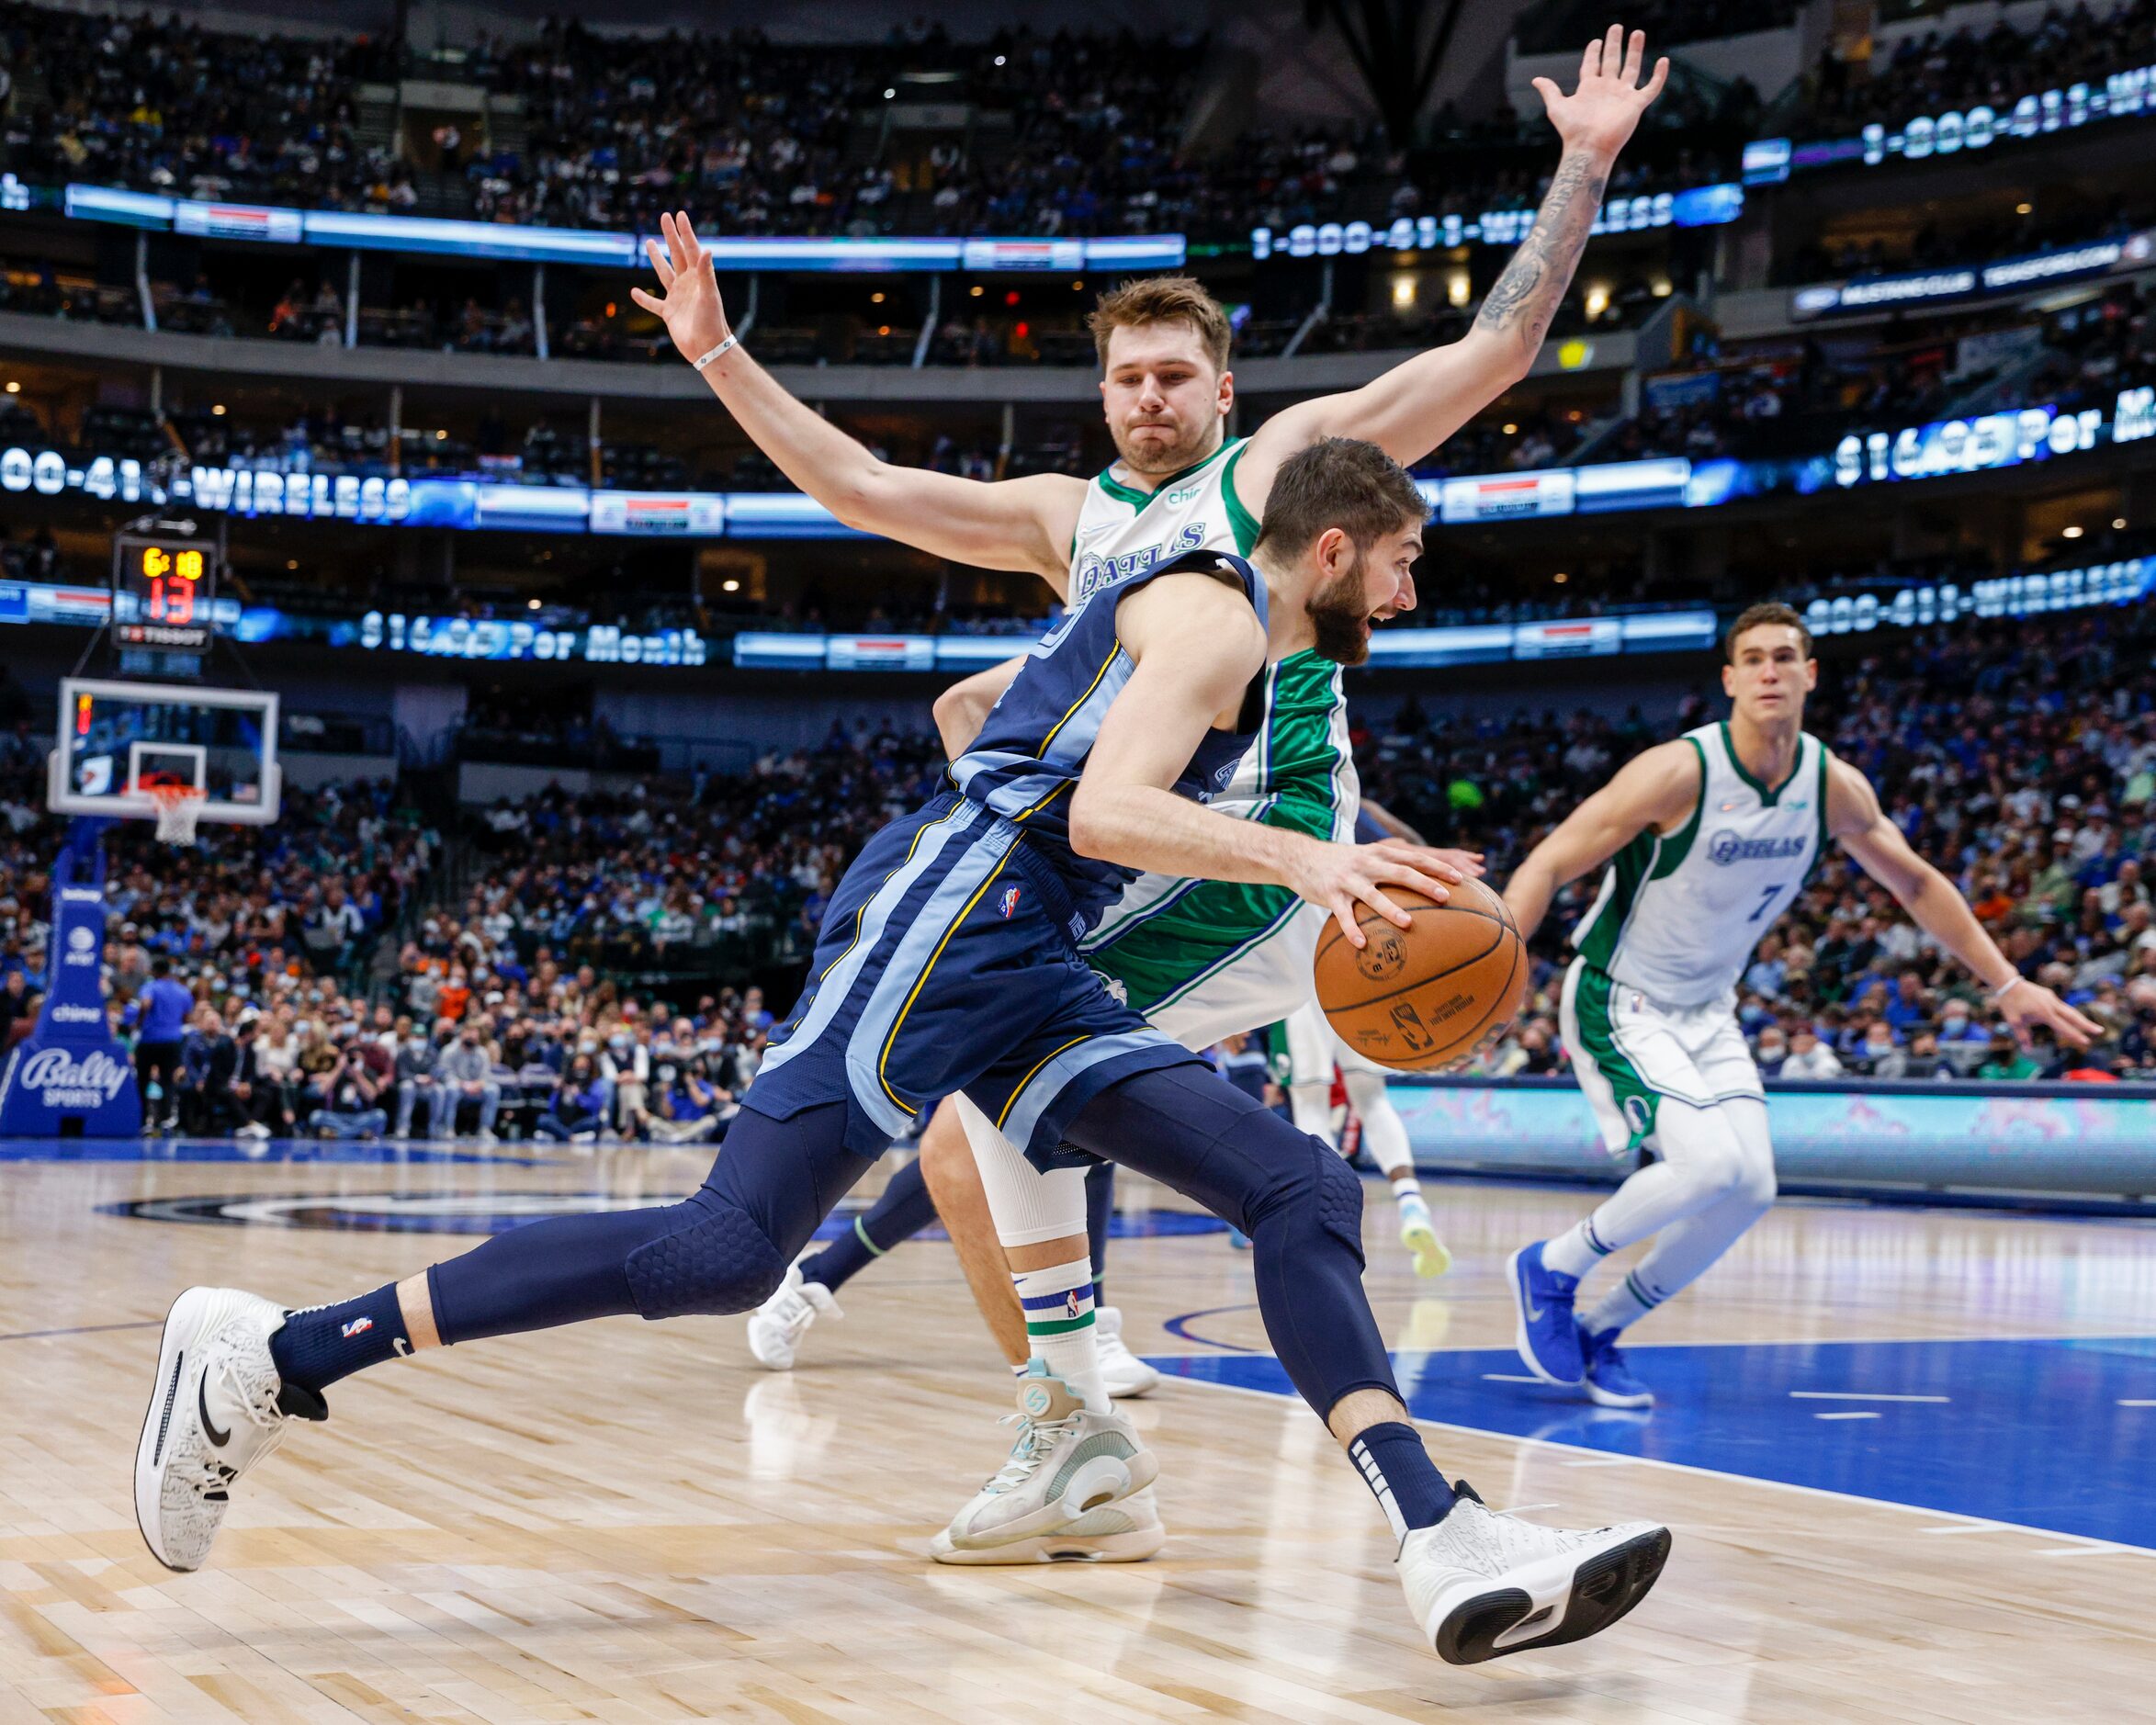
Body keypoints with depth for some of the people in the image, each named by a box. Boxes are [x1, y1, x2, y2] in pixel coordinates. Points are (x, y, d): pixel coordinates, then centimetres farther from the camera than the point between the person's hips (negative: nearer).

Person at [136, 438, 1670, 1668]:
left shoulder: (1221, 638, 29)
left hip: (1031, 979, 10)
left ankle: (1445, 1545, -17)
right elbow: (1101, 814, -16)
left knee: (1304, 1191, -3)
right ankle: (274, 1357, -14)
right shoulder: (1214, 613, -1)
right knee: (731, 1247, -20)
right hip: (943, 924, -10)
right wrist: (1302, 861, -24)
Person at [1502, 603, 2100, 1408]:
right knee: (1710, 1163, -24)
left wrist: (2007, 984, 11)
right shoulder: (1679, 771, -23)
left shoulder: (1835, 788, -5)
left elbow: (1916, 882, 11)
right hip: (1619, 1002, -7)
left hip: (1708, 1010, 7)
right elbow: (1546, 866, -22)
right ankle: (1549, 1269, -1)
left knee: (1751, 1189, -3)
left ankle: (1600, 1330, 14)